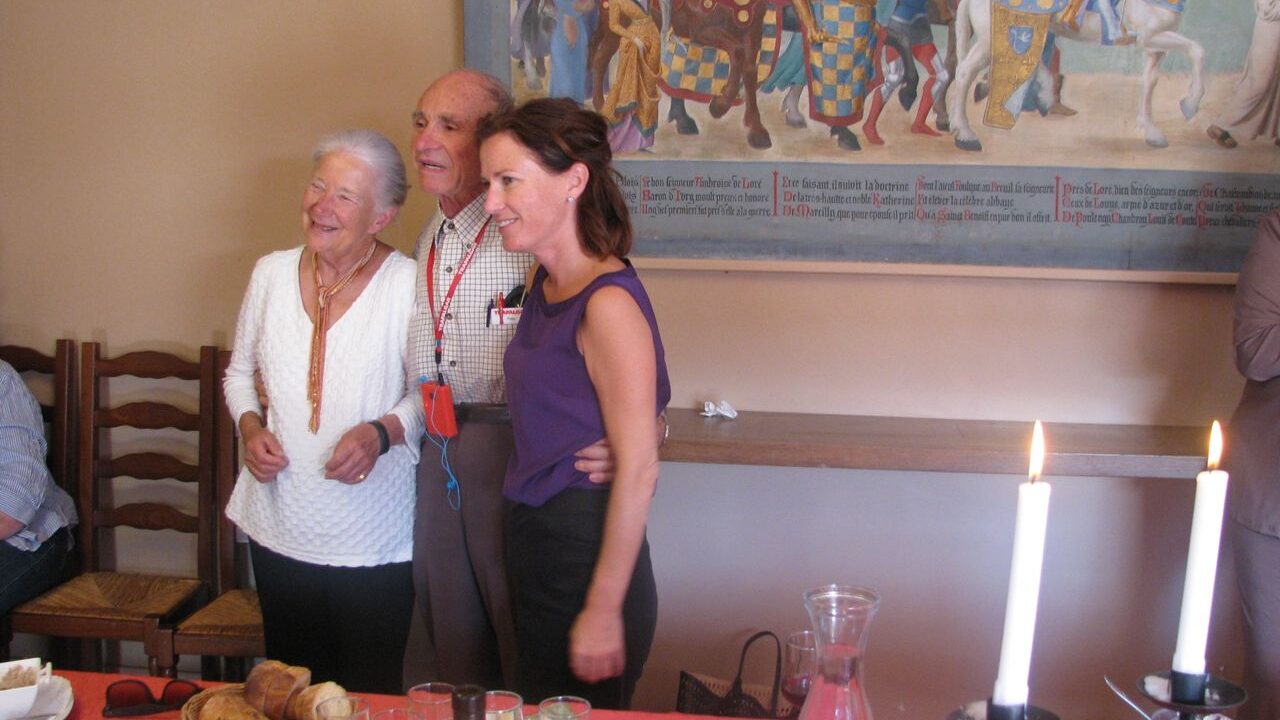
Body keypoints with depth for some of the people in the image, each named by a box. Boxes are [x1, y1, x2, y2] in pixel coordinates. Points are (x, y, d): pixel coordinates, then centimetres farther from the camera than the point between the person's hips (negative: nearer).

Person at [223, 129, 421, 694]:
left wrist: (383, 432, -22)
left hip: (373, 542, -4)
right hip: (279, 530, 4)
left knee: (370, 695, 8)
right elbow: (240, 372, 14)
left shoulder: (407, 284, -12)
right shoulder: (272, 272, 1)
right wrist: (250, 426, -4)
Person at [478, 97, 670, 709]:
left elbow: (637, 472, -20)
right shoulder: (544, 286, 7)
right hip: (534, 544, 9)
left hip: (588, 557, -8)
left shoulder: (609, 304, -20)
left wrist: (604, 612, -18)